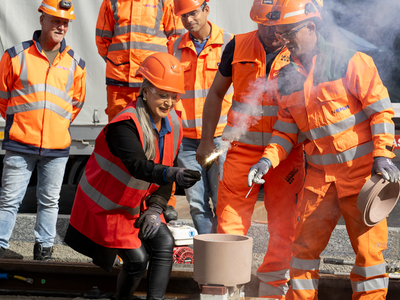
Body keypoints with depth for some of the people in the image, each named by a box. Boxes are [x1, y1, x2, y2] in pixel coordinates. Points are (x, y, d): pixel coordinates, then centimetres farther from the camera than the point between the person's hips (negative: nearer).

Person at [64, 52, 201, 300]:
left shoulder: (173, 124, -3)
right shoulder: (126, 124, -27)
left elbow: (165, 169, 4)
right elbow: (138, 166, -43)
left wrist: (156, 208, -7)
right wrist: (171, 174, -60)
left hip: (139, 205, 7)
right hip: (107, 204, -7)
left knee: (164, 243, -13)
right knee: (137, 259, -10)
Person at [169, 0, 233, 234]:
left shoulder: (229, 44, -1)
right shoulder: (176, 48, 10)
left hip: (220, 136, -4)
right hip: (187, 140, 4)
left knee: (222, 203, -4)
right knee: (197, 203, 4)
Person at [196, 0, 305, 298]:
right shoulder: (238, 46, 1)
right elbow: (216, 93, 12)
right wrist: (207, 140, 10)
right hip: (242, 150, 1)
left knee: (284, 228, 5)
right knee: (230, 223, 0)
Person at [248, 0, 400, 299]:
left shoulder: (350, 62, -7)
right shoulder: (286, 78, 8)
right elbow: (286, 129, 14)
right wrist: (268, 159, -2)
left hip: (362, 170, -4)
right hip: (320, 175, 5)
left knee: (368, 245, 0)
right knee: (305, 245, 5)